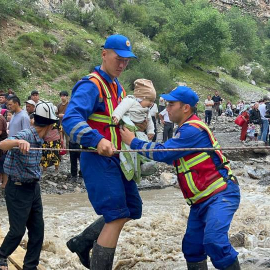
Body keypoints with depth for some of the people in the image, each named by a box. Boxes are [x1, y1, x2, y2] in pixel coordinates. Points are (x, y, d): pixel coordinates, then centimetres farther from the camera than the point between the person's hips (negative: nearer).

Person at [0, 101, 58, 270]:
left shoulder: (38, 139, 5)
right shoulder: (26, 136, -22)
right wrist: (18, 142, -61)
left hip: (34, 187, 8)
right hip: (18, 189, -8)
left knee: (38, 229, 8)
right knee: (18, 230, 2)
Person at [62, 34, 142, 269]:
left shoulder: (117, 87, 15)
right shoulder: (91, 86, -15)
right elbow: (71, 119, -28)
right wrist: (97, 140, -42)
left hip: (116, 159, 9)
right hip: (99, 160, -9)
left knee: (132, 210, 16)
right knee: (116, 216, -10)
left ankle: (81, 242, 26)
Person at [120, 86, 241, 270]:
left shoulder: (193, 130, -18)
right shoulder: (186, 129, 15)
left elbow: (163, 152, -20)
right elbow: (171, 157, 19)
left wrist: (133, 142, -9)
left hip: (221, 194, -10)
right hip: (202, 200, 10)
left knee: (214, 240, -27)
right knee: (192, 247, 9)